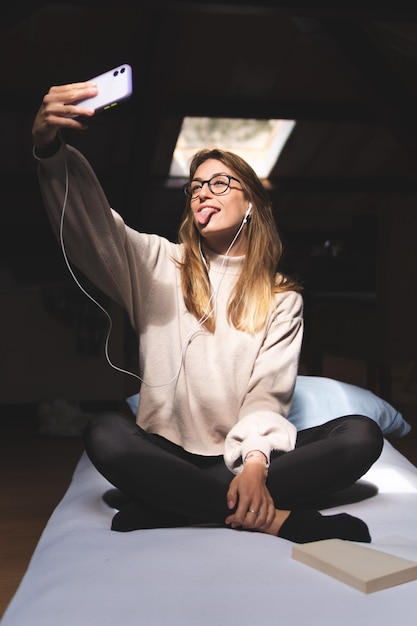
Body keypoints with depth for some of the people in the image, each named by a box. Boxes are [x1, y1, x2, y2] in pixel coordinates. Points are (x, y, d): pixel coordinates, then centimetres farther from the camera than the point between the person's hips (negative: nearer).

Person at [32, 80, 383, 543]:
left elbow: (269, 393, -4)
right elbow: (92, 225, -10)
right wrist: (49, 148, -29)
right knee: (105, 434, -32)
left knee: (361, 435, -22)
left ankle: (160, 507, -27)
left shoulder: (281, 298, 8)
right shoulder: (160, 265, 9)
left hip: (244, 454, 1)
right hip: (168, 450, -1)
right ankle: (280, 519, -29)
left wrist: (256, 462, -24)